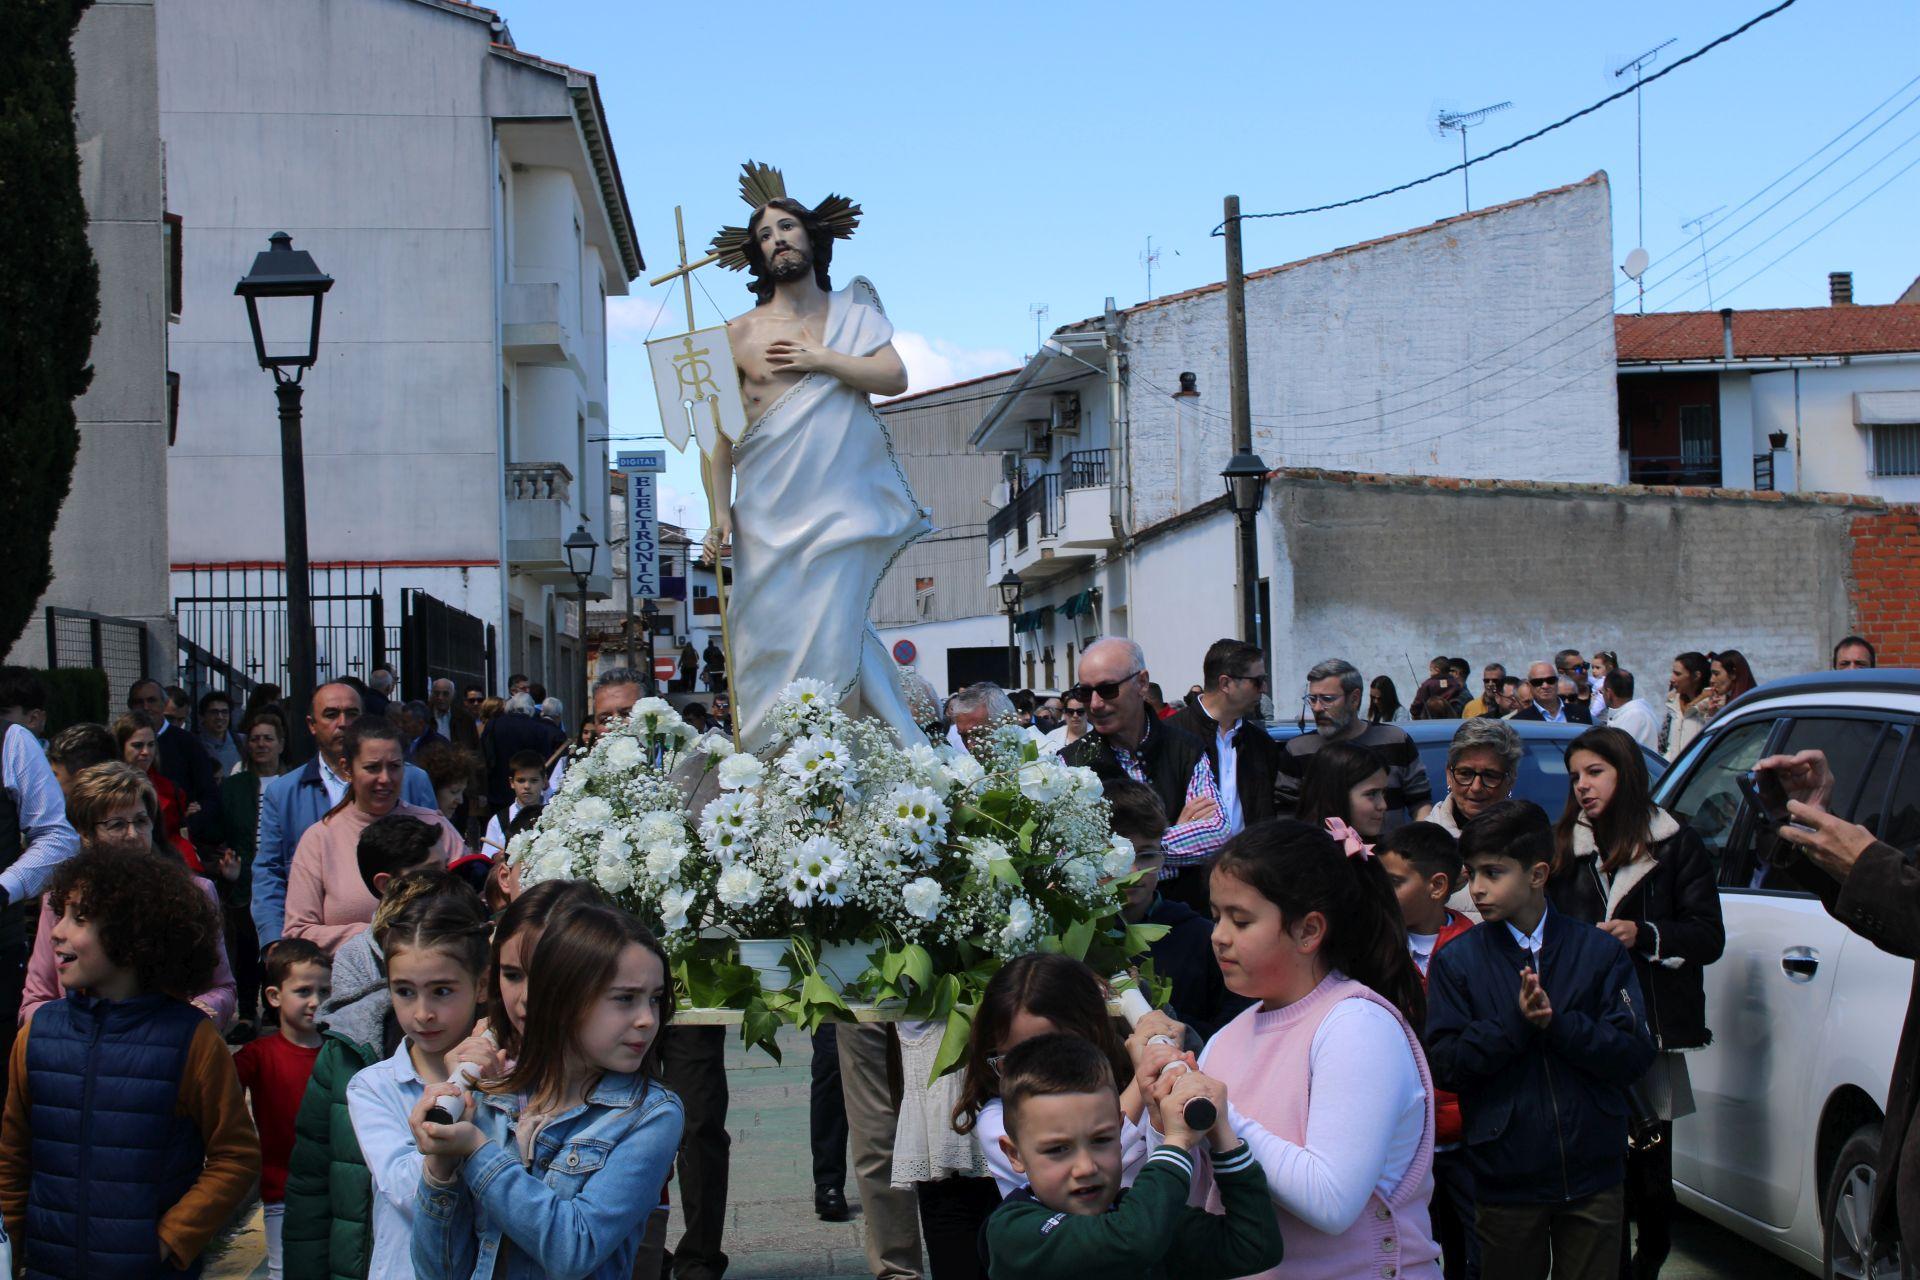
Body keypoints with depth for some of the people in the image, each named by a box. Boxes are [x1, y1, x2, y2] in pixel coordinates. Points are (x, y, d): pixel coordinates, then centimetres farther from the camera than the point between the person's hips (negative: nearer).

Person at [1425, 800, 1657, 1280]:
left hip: (1592, 1175, 1)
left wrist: (1556, 1022, -19)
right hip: (1506, 1181, 0)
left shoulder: (1599, 951, 1)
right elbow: (1444, 1066, -8)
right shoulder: (1456, 961, 0)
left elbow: (1635, 1055, -6)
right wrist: (1515, 1022, -20)